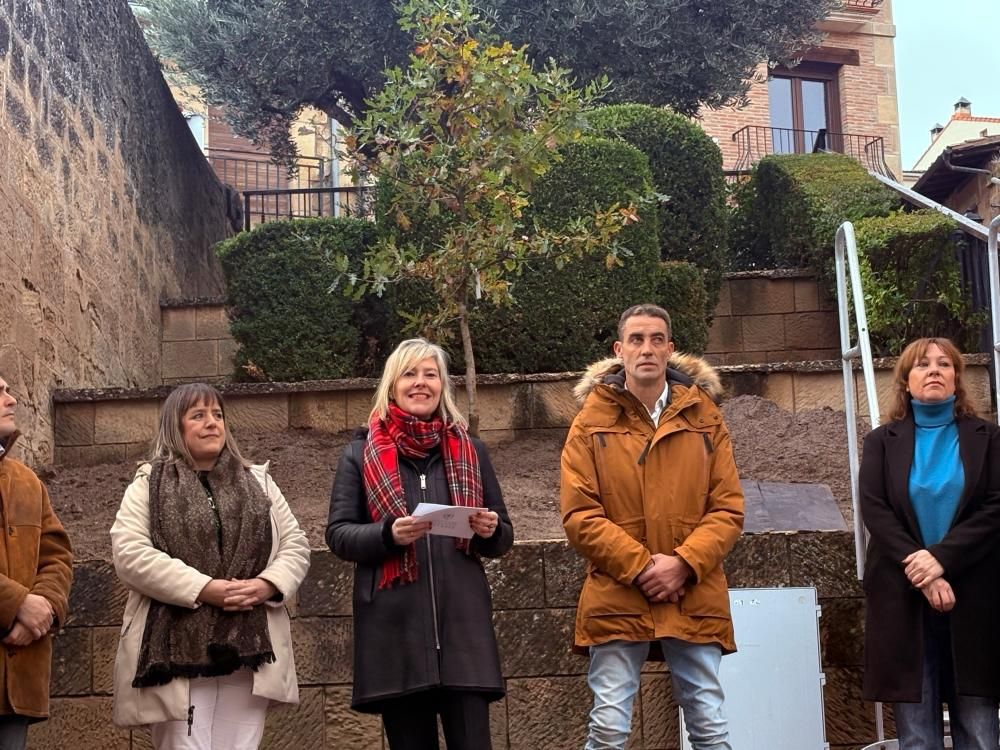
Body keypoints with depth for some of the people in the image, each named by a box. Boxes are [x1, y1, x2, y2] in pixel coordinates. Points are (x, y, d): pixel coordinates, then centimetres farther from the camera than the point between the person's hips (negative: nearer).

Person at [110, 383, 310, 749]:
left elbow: (296, 546, 13)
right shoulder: (148, 486, 6)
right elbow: (129, 554, -8)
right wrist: (203, 589, -17)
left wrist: (266, 585, -9)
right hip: (178, 653, -3)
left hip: (250, 651, 3)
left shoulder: (258, 482, 17)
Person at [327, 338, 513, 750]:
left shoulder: (470, 450, 13)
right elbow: (337, 534, 2)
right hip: (394, 627, -1)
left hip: (462, 621, 1)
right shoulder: (360, 453, 8)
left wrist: (490, 530, -8)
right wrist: (388, 534, -17)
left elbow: (502, 537, 16)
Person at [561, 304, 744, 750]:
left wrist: (683, 564, -12)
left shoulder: (704, 417, 8)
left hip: (695, 599, 2)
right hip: (617, 599, -2)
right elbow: (579, 515, -4)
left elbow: (728, 508, 4)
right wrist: (640, 567, -13)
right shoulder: (592, 421, 3)